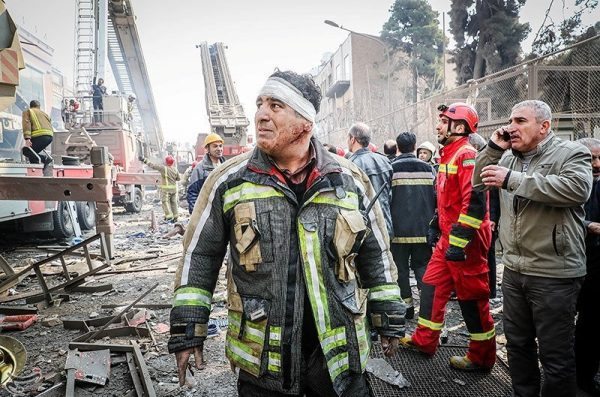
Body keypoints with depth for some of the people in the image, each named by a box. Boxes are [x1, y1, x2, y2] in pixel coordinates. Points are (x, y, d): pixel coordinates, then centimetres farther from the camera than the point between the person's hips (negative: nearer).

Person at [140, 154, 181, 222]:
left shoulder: (164, 168, -13)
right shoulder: (175, 169, 3)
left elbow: (153, 165, -13)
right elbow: (178, 178, 13)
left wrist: (144, 160, -8)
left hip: (166, 189, -6)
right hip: (174, 188, 6)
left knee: (165, 202, 0)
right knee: (173, 202, 12)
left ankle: (169, 217, -6)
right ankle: (175, 217, 15)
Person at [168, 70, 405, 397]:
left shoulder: (350, 180, -1)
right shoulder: (229, 180, -4)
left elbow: (376, 255, 7)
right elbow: (199, 255, 2)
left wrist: (390, 321, 9)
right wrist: (188, 331, 1)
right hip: (261, 358, 0)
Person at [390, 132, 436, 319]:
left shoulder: (391, 168, -7)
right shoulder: (427, 167, 3)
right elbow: (436, 197, 5)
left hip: (399, 228, -3)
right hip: (423, 228, 3)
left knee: (401, 267, 8)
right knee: (422, 265, 11)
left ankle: (407, 303, 12)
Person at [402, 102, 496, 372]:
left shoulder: (467, 155, -16)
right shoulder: (449, 155, 15)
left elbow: (475, 202, -25)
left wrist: (459, 242, -25)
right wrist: (439, 222, 25)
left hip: (465, 242, -10)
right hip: (448, 238, 10)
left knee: (472, 298, 2)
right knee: (432, 286, 14)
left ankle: (482, 357, 19)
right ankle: (424, 340, 29)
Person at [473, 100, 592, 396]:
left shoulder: (571, 154, -8)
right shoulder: (508, 157, 11)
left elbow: (577, 188, -26)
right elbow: (479, 183, 13)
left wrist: (513, 179, -27)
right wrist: (493, 148, -1)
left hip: (554, 274, -6)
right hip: (514, 269, 7)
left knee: (555, 354, 5)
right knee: (517, 343, 20)